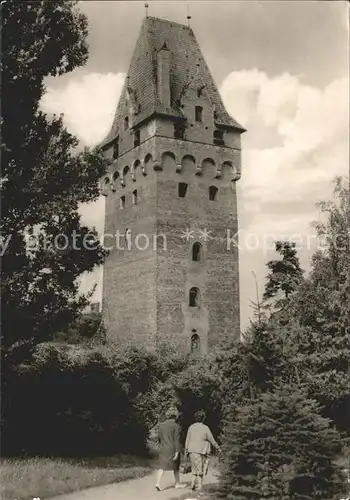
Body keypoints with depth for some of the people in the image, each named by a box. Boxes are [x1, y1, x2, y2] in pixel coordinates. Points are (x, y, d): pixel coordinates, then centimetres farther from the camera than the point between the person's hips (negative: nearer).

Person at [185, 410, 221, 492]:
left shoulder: (191, 427, -2)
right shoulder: (205, 428, -10)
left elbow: (187, 440, 1)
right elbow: (212, 440, -4)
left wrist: (186, 450, 11)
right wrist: (217, 448, 10)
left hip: (192, 451, 3)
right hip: (202, 452, -3)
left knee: (195, 468, 18)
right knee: (200, 470, 10)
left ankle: (193, 483, 8)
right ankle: (199, 486, 10)